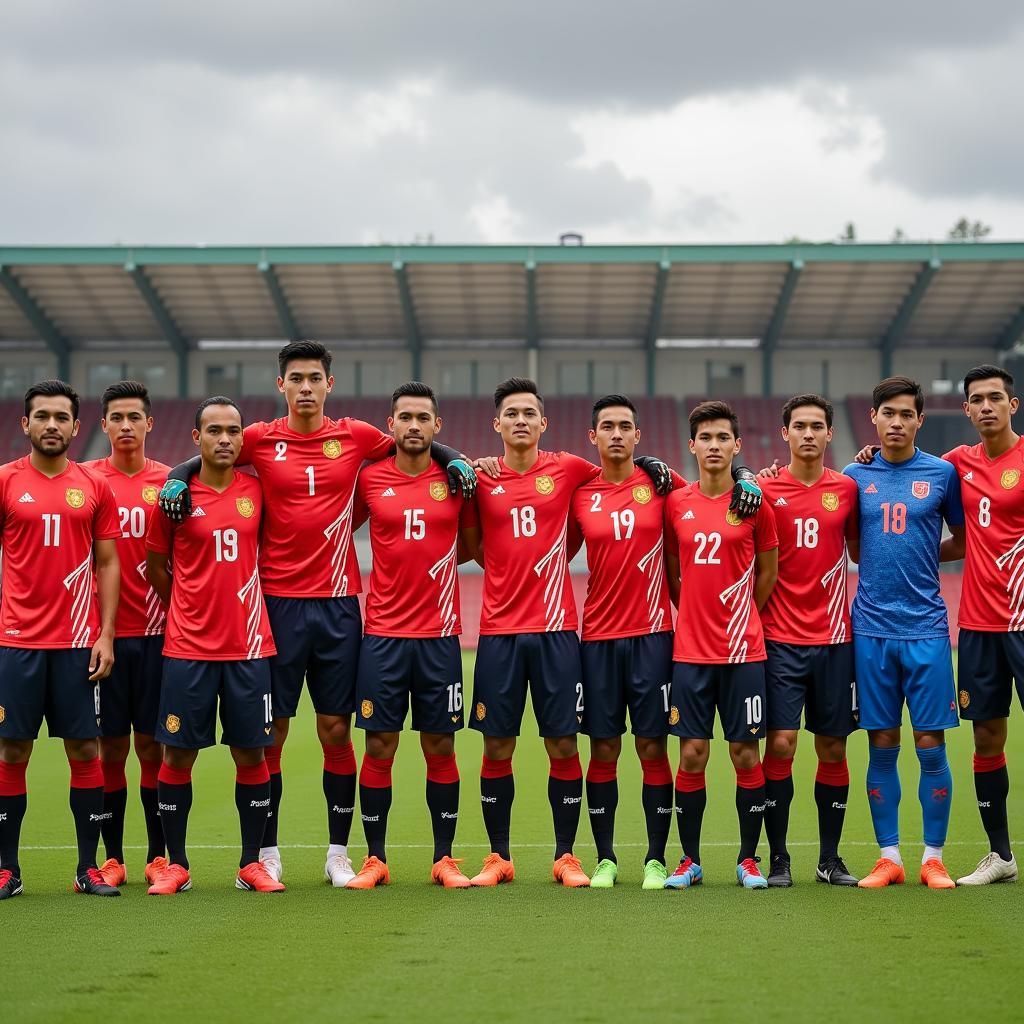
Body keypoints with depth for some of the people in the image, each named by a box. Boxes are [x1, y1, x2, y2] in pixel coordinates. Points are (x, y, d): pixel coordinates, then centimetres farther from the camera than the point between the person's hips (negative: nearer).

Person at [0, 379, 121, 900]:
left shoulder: (95, 487, 6)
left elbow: (107, 564, 7)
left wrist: (106, 635, -1)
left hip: (78, 641, 1)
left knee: (84, 750, 3)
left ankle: (88, 868, 9)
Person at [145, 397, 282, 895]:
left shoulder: (256, 491, 4)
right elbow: (156, 566, 8)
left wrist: (237, 606, 10)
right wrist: (190, 611, 9)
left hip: (249, 646, 2)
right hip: (188, 647, -2)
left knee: (251, 753, 4)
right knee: (178, 753, 1)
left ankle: (252, 864, 13)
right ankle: (175, 865, 12)